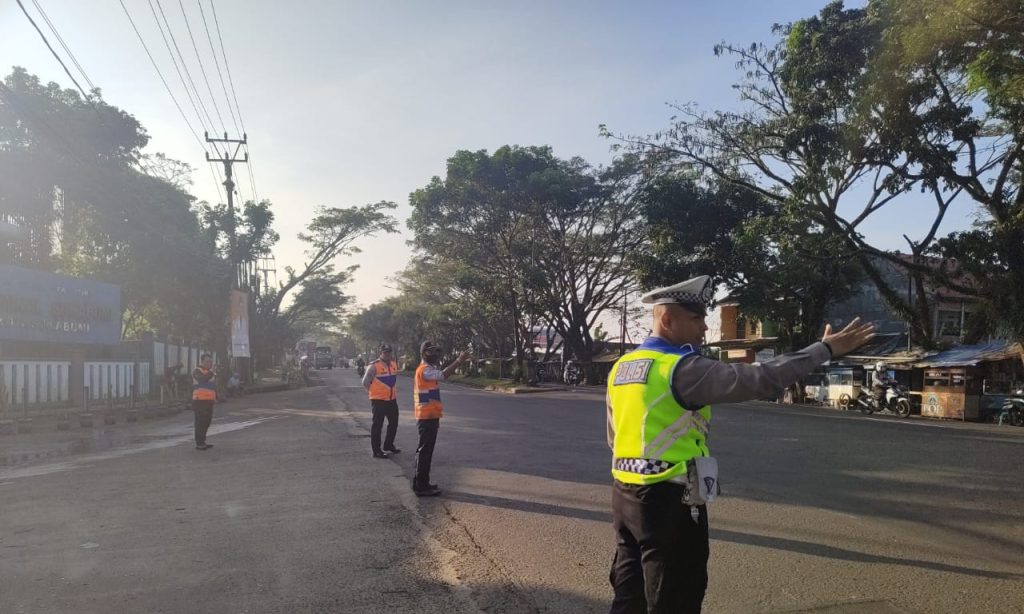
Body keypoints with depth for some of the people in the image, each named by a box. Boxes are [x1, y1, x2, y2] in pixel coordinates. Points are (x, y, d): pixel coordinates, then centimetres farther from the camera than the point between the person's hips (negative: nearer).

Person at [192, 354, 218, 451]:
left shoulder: (212, 373, 18)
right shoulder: (197, 371, -6)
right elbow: (202, 380, -27)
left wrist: (215, 397, 18)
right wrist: (211, 371, -23)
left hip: (209, 401, 8)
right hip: (199, 400, -8)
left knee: (207, 421, 12)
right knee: (200, 422, -7)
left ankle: (202, 441, 22)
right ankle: (199, 443, -4)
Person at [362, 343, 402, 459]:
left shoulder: (394, 364, 8)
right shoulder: (374, 366, -14)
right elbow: (365, 382, -10)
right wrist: (374, 393, -4)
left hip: (392, 400, 8)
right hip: (378, 401, -7)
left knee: (394, 423, 17)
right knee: (377, 426, 0)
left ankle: (388, 446, 34)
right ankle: (376, 451, 6)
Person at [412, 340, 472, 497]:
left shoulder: (428, 369, 19)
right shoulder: (424, 369, -14)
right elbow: (443, 375, -31)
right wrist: (459, 361, -31)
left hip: (429, 416, 11)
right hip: (427, 417, -11)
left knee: (425, 451, 15)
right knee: (425, 451, -7)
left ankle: (421, 483, 24)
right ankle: (421, 486, -4)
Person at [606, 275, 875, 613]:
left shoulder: (620, 368, 8)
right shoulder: (682, 369, -17)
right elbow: (760, 380, -21)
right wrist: (826, 348, -13)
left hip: (626, 494, 8)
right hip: (669, 501, -8)